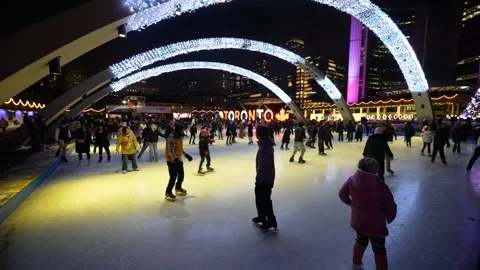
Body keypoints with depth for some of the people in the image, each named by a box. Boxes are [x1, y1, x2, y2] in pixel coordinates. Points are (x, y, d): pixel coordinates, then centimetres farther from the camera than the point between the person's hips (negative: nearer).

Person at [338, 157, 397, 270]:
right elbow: (391, 206, -16)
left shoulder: (352, 179, -8)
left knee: (361, 242, 29)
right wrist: (390, 218, 5)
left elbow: (342, 194, 6)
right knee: (379, 250, 16)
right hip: (376, 224, -5)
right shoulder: (379, 184, -22)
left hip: (358, 220, 5)